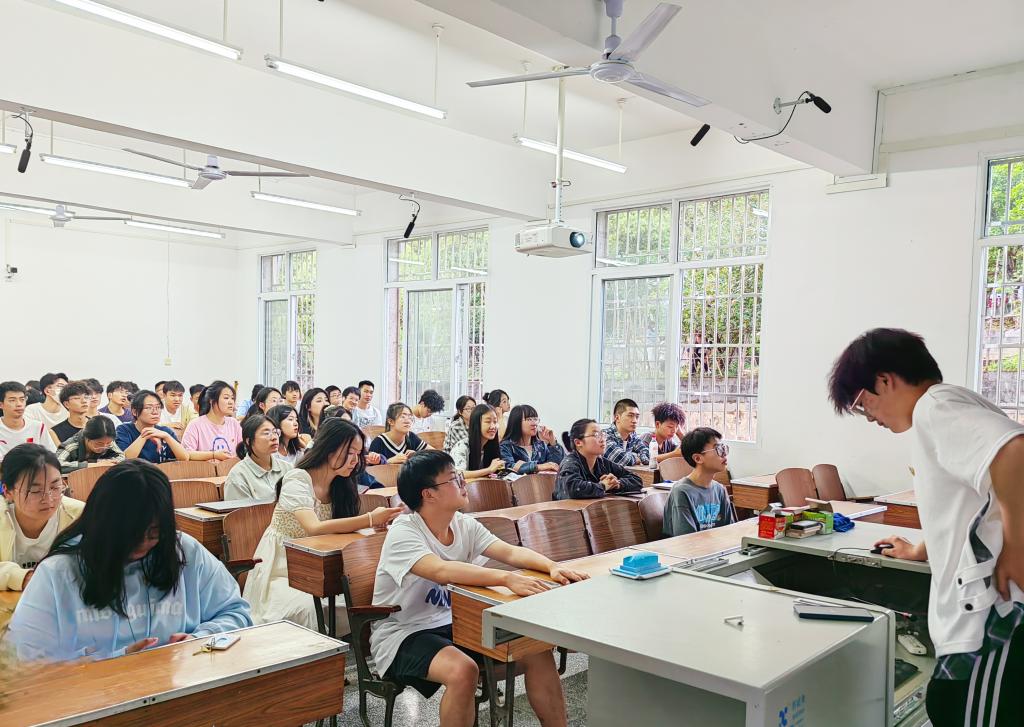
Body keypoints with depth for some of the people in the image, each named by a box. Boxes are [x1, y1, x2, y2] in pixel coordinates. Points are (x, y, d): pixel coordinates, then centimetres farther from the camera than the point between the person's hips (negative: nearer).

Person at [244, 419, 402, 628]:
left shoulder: (341, 485, 6)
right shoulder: (297, 479, -16)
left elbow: (347, 528, -2)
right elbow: (314, 528, -31)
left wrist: (382, 519, -21)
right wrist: (370, 519, -36)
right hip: (282, 572, -6)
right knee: (306, 607, -33)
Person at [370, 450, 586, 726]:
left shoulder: (464, 525, 0)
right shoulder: (403, 533, -21)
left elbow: (510, 552, -9)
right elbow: (442, 570, -39)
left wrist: (552, 566, -28)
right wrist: (507, 578, -48)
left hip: (453, 624, 7)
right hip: (402, 634, -7)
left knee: (537, 653, -8)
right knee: (462, 670, -35)